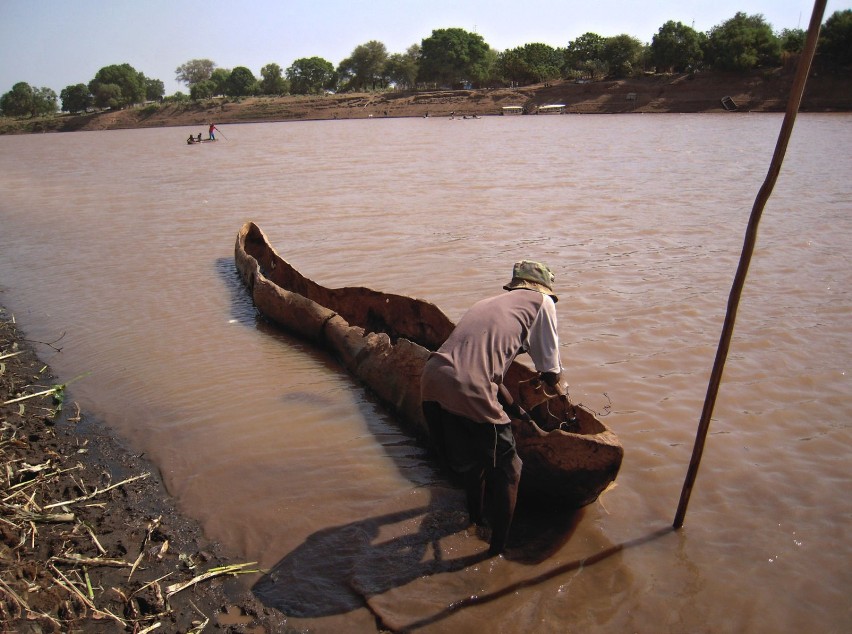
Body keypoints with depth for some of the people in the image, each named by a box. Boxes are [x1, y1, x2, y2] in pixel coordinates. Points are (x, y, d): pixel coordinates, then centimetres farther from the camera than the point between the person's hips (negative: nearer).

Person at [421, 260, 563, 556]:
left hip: (431, 383, 7)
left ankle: (477, 515, 55)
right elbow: (551, 374, 12)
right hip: (468, 393, -7)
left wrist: (514, 409, 45)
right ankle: (498, 547, 31)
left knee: (472, 458, 33)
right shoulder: (540, 302, 12)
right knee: (505, 471, 18)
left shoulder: (487, 303, 31)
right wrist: (552, 379, 36)